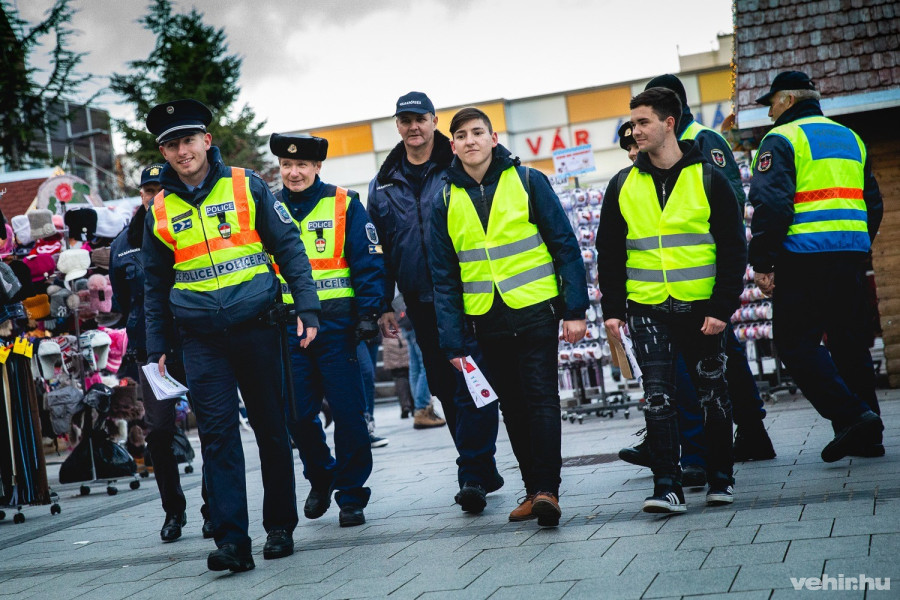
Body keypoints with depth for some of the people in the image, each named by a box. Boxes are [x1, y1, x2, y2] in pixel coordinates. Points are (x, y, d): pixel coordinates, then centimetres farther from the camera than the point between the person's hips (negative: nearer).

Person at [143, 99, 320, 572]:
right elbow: (155, 283, 16)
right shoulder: (160, 209, 8)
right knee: (217, 435, -6)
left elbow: (289, 246, 3)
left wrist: (306, 308, -5)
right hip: (201, 340, 1)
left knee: (272, 429, 7)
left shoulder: (246, 186, 1)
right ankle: (231, 539, -6)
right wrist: (156, 347, 13)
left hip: (256, 328, -1)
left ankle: (280, 527, 20)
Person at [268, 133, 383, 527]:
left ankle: (351, 494, 11)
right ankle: (321, 479, 29)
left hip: (336, 325, -3)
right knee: (298, 415, 4)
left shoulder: (344, 205, 1)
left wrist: (368, 313, -10)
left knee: (347, 412, -2)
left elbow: (368, 262, -1)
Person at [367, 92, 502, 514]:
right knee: (445, 390, 10)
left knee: (471, 386, -10)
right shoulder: (383, 185, 11)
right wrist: (384, 304, 9)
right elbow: (379, 249, 14)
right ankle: (483, 470, 21)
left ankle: (473, 476, -8)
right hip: (421, 302, 5)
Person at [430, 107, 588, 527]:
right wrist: (453, 341, 1)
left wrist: (575, 309, -8)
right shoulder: (446, 202, 6)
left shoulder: (527, 181, -2)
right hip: (487, 321, 4)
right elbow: (444, 276, 7)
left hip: (535, 312, -3)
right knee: (513, 407, 9)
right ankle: (534, 489, 18)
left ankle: (547, 490, -10)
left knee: (542, 399, -9)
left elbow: (565, 245, -2)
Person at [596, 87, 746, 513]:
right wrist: (612, 309, 2)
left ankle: (721, 477, 23)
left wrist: (722, 307, -9)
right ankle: (667, 486, -5)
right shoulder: (623, 186, 6)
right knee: (658, 395, -6)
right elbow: (609, 253, 9)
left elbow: (733, 249, -2)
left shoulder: (708, 179, -1)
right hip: (647, 308, 1)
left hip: (701, 307, -1)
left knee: (712, 391, 9)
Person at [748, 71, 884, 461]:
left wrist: (761, 261, -12)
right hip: (851, 253, 7)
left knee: (796, 344, -4)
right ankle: (866, 437, 14)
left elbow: (771, 204, -15)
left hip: (804, 255, -7)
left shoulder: (782, 140, -4)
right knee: (849, 342, 12)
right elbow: (873, 203, 24)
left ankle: (851, 416, -17)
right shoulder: (850, 138, 20)